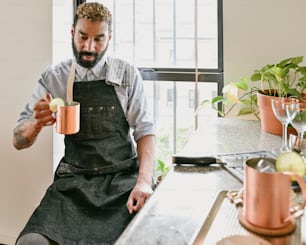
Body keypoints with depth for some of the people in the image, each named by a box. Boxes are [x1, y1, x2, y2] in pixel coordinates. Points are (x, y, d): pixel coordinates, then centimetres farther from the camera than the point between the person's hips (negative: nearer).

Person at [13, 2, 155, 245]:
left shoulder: (127, 74, 3)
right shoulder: (53, 78, 4)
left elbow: (145, 131, 1)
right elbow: (19, 140, 3)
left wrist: (144, 181, -16)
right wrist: (37, 124, -21)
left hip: (124, 177, 0)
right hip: (74, 181, 0)